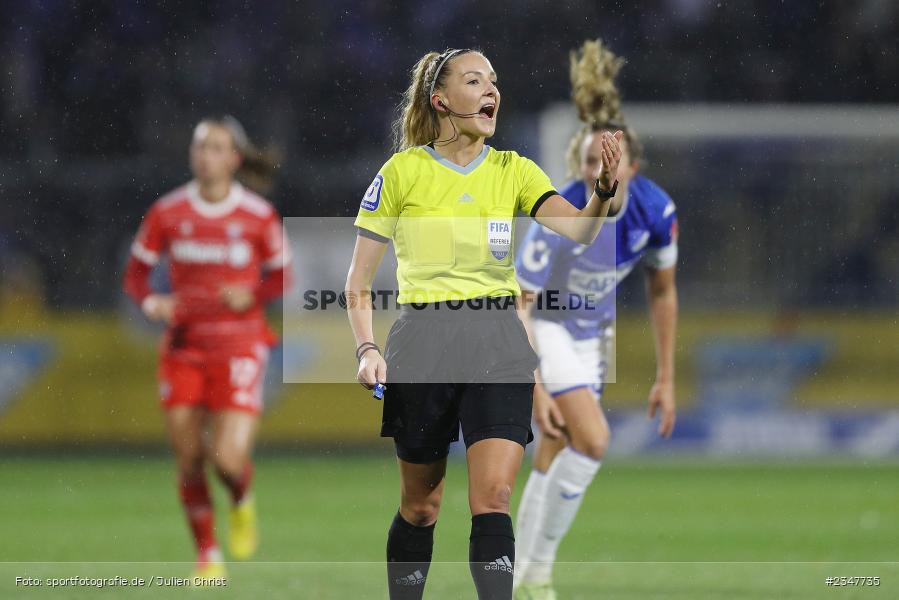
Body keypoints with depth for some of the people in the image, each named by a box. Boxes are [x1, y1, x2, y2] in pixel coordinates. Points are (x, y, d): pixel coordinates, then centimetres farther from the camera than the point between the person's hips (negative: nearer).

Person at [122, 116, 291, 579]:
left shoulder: (259, 216, -5)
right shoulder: (167, 212, -1)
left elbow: (282, 276, 5)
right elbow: (135, 273, 5)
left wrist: (252, 296, -15)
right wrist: (150, 302, -16)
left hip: (239, 346, -2)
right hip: (184, 346, 2)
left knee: (228, 459, -15)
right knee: (189, 462, 3)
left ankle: (242, 504, 22)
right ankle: (207, 556, 22)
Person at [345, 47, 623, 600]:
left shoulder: (513, 171, 6)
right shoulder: (404, 171, -1)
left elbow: (580, 229, -11)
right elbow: (359, 280, 3)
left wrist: (605, 189, -31)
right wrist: (367, 349, -10)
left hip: (500, 344, 1)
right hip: (424, 343, -1)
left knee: (493, 499, -12)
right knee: (421, 506, 8)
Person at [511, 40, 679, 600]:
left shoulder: (656, 211, -19)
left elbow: (663, 291, -2)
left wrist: (666, 379, 0)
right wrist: (535, 391, -34)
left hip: (594, 330, 6)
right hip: (543, 326, -6)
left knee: (556, 459, 8)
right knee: (592, 439, -21)